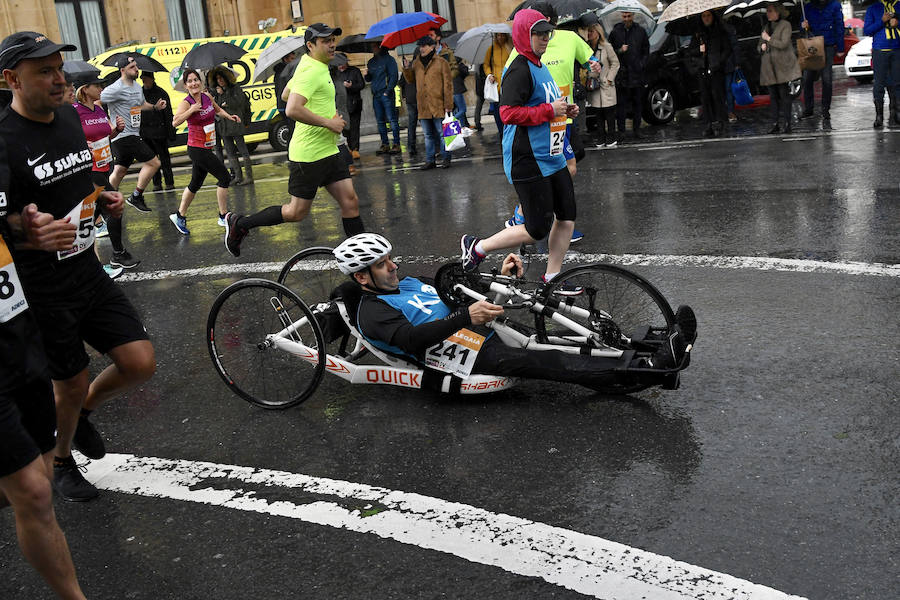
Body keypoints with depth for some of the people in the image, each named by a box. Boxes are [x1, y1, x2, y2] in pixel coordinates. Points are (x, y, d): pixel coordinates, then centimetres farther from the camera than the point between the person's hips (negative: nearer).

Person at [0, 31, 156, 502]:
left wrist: (102, 198, 3)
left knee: (141, 364, 1)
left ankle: (82, 412, 32)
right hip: (43, 290, -6)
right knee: (71, 384, 9)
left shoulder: (70, 117, 5)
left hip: (88, 273, 6)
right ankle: (61, 461, 38)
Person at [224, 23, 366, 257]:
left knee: (350, 202, 3)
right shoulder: (311, 71, -18)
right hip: (308, 154, -9)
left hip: (328, 151, 10)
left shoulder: (313, 65, 14)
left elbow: (287, 94, 27)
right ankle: (239, 224, 16)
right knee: (297, 212, 0)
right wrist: (328, 122, -23)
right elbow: (292, 110, -30)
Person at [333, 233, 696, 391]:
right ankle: (650, 369, -38)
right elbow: (412, 338, -21)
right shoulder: (372, 313, -3)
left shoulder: (407, 283, 24)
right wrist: (466, 317, -31)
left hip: (485, 332, 9)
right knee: (543, 362, -29)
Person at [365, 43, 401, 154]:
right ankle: (384, 144, 10)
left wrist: (388, 91, -14)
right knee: (380, 121, 6)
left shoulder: (388, 59, -1)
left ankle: (396, 144, -6)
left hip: (386, 94, -6)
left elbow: (394, 76, -7)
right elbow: (369, 80, 21)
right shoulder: (371, 62, 18)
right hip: (375, 95, 6)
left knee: (392, 119, -7)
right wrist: (367, 74, -2)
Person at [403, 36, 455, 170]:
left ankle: (445, 158, 11)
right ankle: (430, 160, 16)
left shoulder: (442, 63, -3)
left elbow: (448, 85, -5)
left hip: (438, 106, -5)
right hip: (423, 107, 5)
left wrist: (448, 105, -10)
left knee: (442, 133, 2)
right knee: (428, 135, 10)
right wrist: (406, 68, 2)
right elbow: (411, 80, 22)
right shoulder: (416, 63, 12)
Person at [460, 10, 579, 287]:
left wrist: (564, 111, 9)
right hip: (528, 161, -10)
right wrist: (550, 110, -21)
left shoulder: (541, 67, 16)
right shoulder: (520, 69, -16)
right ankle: (477, 247, 11)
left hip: (552, 158, 10)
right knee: (537, 229, -6)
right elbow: (509, 113, -25)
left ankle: (551, 278, 22)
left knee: (567, 217, 10)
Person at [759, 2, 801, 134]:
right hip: (769, 66, 6)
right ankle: (775, 124, 6)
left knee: (784, 94, -8)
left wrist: (768, 39, -7)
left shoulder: (785, 25, -3)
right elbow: (759, 45, 24)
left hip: (781, 65, -6)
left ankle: (787, 124, -6)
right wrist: (762, 46, 1)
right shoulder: (766, 27, 18)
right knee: (773, 95, 5)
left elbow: (783, 44, -14)